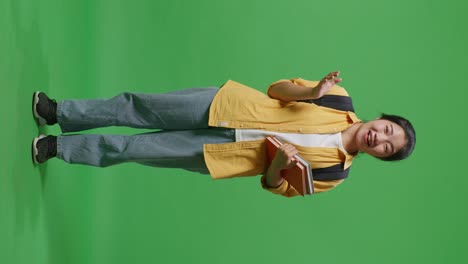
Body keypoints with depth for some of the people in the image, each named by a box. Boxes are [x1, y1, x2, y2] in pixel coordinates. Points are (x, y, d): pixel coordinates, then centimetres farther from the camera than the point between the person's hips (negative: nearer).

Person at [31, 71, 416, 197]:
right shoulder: (341, 102, 0)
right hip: (223, 105, 2)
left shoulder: (334, 172, -5)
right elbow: (276, 89, 3)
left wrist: (278, 163, -22)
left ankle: (58, 147, 13)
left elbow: (274, 186, 0)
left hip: (220, 155, -1)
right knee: (138, 108, -5)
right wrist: (312, 91, -17)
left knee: (135, 149, -5)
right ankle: (58, 112, 13)